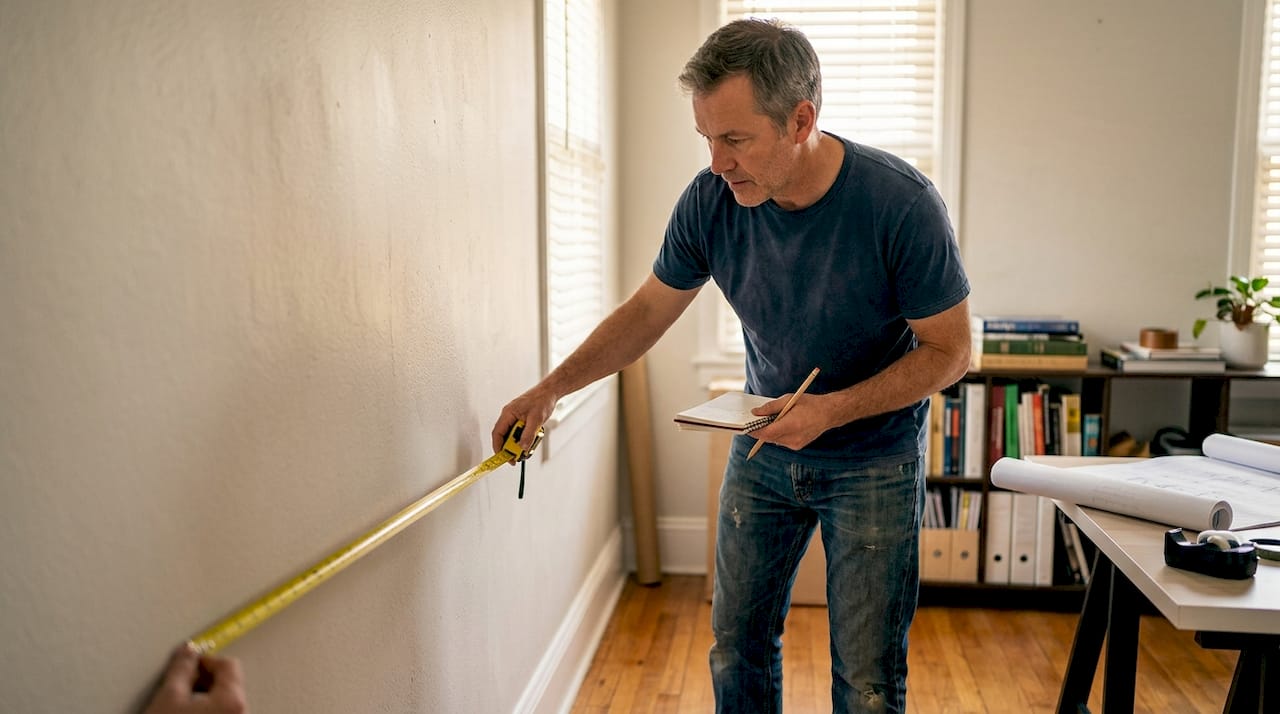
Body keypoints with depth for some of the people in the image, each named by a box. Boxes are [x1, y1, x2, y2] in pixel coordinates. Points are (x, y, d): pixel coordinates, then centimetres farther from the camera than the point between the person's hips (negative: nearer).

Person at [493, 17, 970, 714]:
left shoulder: (902, 204, -26)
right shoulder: (710, 199, -15)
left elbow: (949, 350, -15)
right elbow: (648, 310, 0)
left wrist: (835, 409, -27)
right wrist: (551, 387, -4)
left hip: (873, 463, -3)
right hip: (764, 449, 4)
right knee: (737, 648, 13)